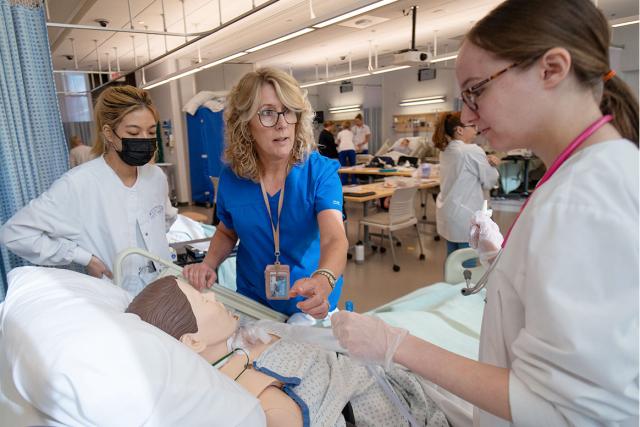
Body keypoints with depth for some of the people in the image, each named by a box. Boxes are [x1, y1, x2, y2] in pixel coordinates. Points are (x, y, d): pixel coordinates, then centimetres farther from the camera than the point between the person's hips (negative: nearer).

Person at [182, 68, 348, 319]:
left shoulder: (321, 171, -20)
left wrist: (321, 282, -54)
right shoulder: (231, 178, -11)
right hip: (252, 302, 3)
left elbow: (335, 238, -34)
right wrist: (209, 264, -12)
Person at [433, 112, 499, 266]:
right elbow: (489, 182, -7)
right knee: (467, 264, 3)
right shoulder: (472, 151, -17)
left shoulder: (446, 150, 7)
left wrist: (487, 163, 1)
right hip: (464, 216, -8)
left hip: (447, 214, 8)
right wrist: (492, 166, 11)